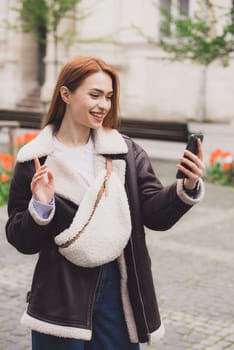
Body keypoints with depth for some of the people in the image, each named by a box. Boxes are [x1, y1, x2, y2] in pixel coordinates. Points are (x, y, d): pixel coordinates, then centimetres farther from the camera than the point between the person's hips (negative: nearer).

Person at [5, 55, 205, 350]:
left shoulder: (126, 151, 2)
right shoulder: (35, 160, -4)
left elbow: (155, 213, -4)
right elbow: (21, 240, -2)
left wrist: (187, 188, -20)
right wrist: (40, 207, -20)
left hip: (118, 289, 2)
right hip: (61, 296, -2)